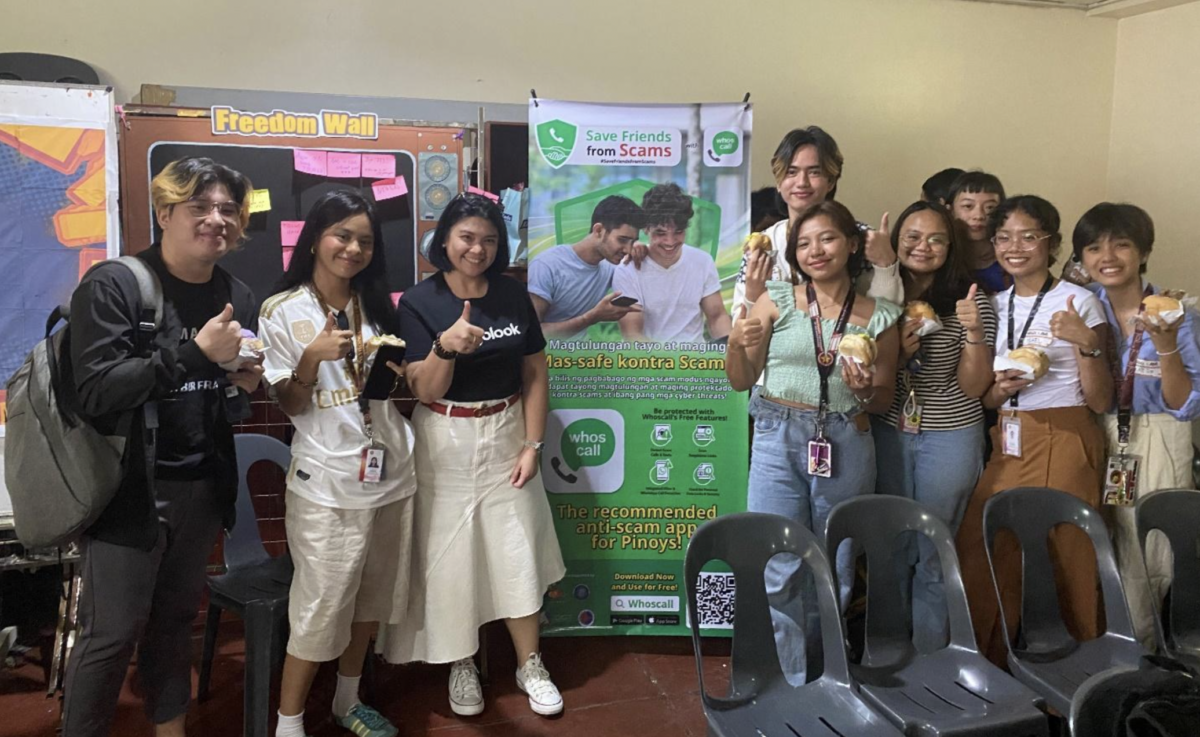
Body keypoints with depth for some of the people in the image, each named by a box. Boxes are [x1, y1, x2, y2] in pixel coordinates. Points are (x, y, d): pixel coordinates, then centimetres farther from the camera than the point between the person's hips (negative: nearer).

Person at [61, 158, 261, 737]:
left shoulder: (237, 297, 7)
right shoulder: (112, 286, -13)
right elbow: (97, 393, -22)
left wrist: (247, 381, -3)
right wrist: (195, 351, -28)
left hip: (201, 487, 6)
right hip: (130, 488, -5)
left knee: (176, 616, 16)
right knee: (111, 632, 1)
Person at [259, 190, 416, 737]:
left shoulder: (376, 304, 9)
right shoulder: (283, 311, -5)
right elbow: (290, 406, -5)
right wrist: (312, 357, -21)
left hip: (391, 472, 5)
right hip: (327, 482, -5)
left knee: (371, 596, 16)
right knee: (322, 605, -1)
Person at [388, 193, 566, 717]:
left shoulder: (514, 294, 0)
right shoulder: (418, 302, -8)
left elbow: (535, 373, 3)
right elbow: (425, 391, -13)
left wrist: (532, 444, -3)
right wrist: (445, 346, -32)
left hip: (506, 437, 2)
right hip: (445, 443, -2)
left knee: (516, 552, 7)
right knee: (450, 555, 6)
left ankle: (530, 666, 22)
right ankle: (460, 666, 26)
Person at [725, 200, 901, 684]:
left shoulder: (879, 316, 4)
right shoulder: (776, 301, 2)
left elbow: (885, 401, 11)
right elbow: (741, 381, 5)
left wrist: (865, 390, -11)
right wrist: (737, 344, -15)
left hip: (846, 447, 1)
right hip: (779, 441, -1)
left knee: (834, 571, 10)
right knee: (778, 571, -3)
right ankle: (788, 687, 14)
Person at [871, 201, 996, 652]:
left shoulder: (970, 302, -5)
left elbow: (973, 387, -6)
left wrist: (973, 331, -21)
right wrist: (899, 351, -12)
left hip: (950, 437, -2)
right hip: (888, 434, 3)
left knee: (933, 555, 6)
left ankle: (929, 660, 24)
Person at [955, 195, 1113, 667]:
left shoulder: (1079, 302, -3)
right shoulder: (993, 305, 11)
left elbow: (1100, 402, -6)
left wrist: (1085, 344, -20)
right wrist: (999, 390, -5)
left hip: (1063, 445, -4)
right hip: (1007, 446, 5)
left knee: (1064, 566, -3)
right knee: (984, 563, 2)